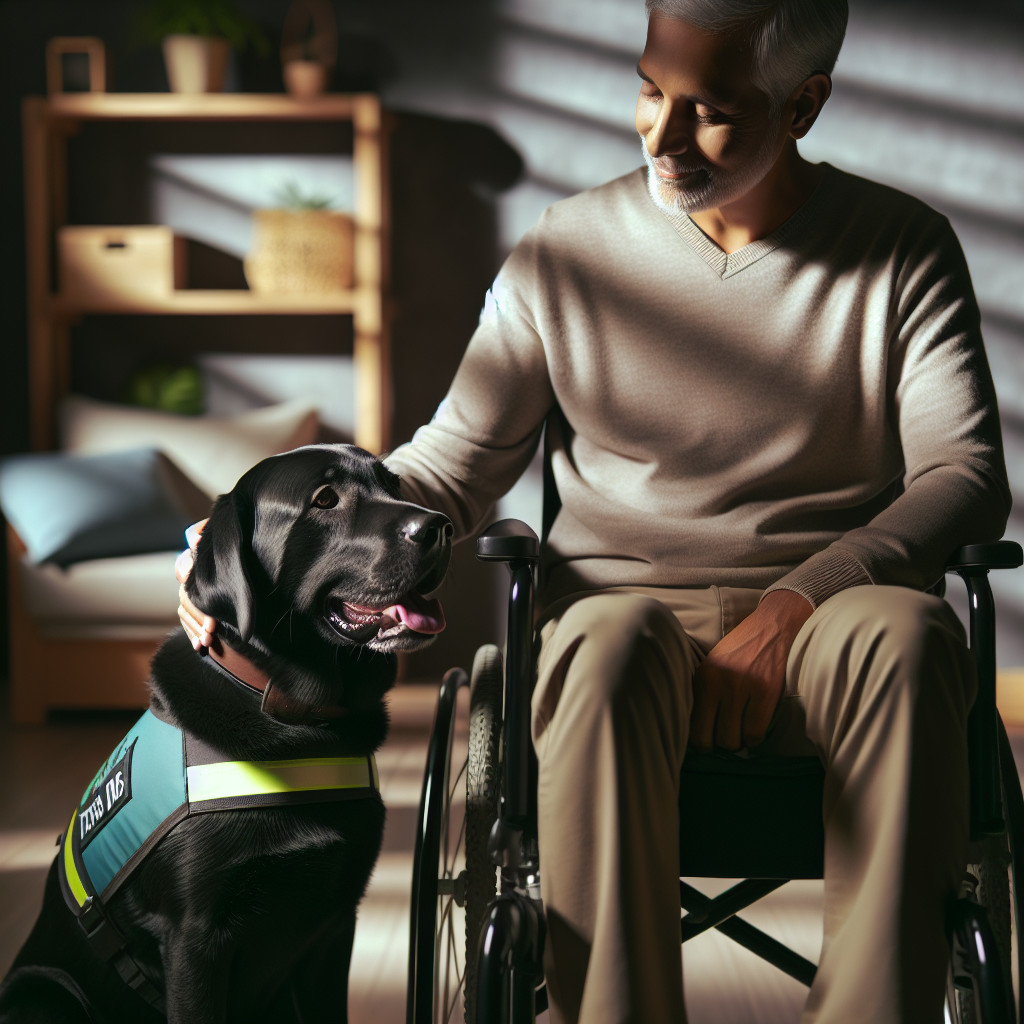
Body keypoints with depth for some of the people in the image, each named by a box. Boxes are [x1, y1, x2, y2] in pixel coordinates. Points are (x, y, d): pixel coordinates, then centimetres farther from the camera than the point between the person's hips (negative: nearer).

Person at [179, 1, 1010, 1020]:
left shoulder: (904, 250, 6)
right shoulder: (568, 252, 6)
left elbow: (966, 473, -3)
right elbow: (451, 464, 7)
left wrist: (801, 600, -19)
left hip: (826, 615, 1)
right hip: (627, 602, 0)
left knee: (913, 634, -36)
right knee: (608, 642, -37)